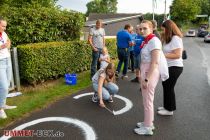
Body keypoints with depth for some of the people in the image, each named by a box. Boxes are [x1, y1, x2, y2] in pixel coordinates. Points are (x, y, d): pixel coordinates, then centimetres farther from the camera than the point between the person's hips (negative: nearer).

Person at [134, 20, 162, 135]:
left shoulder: (154, 41, -17)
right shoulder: (146, 41, 10)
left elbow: (155, 63, -21)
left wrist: (147, 79, -21)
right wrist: (142, 76, 12)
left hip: (150, 74, -9)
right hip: (145, 72, 9)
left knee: (148, 101, 2)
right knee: (147, 100, 20)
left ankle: (148, 128, 19)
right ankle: (148, 122, 37)